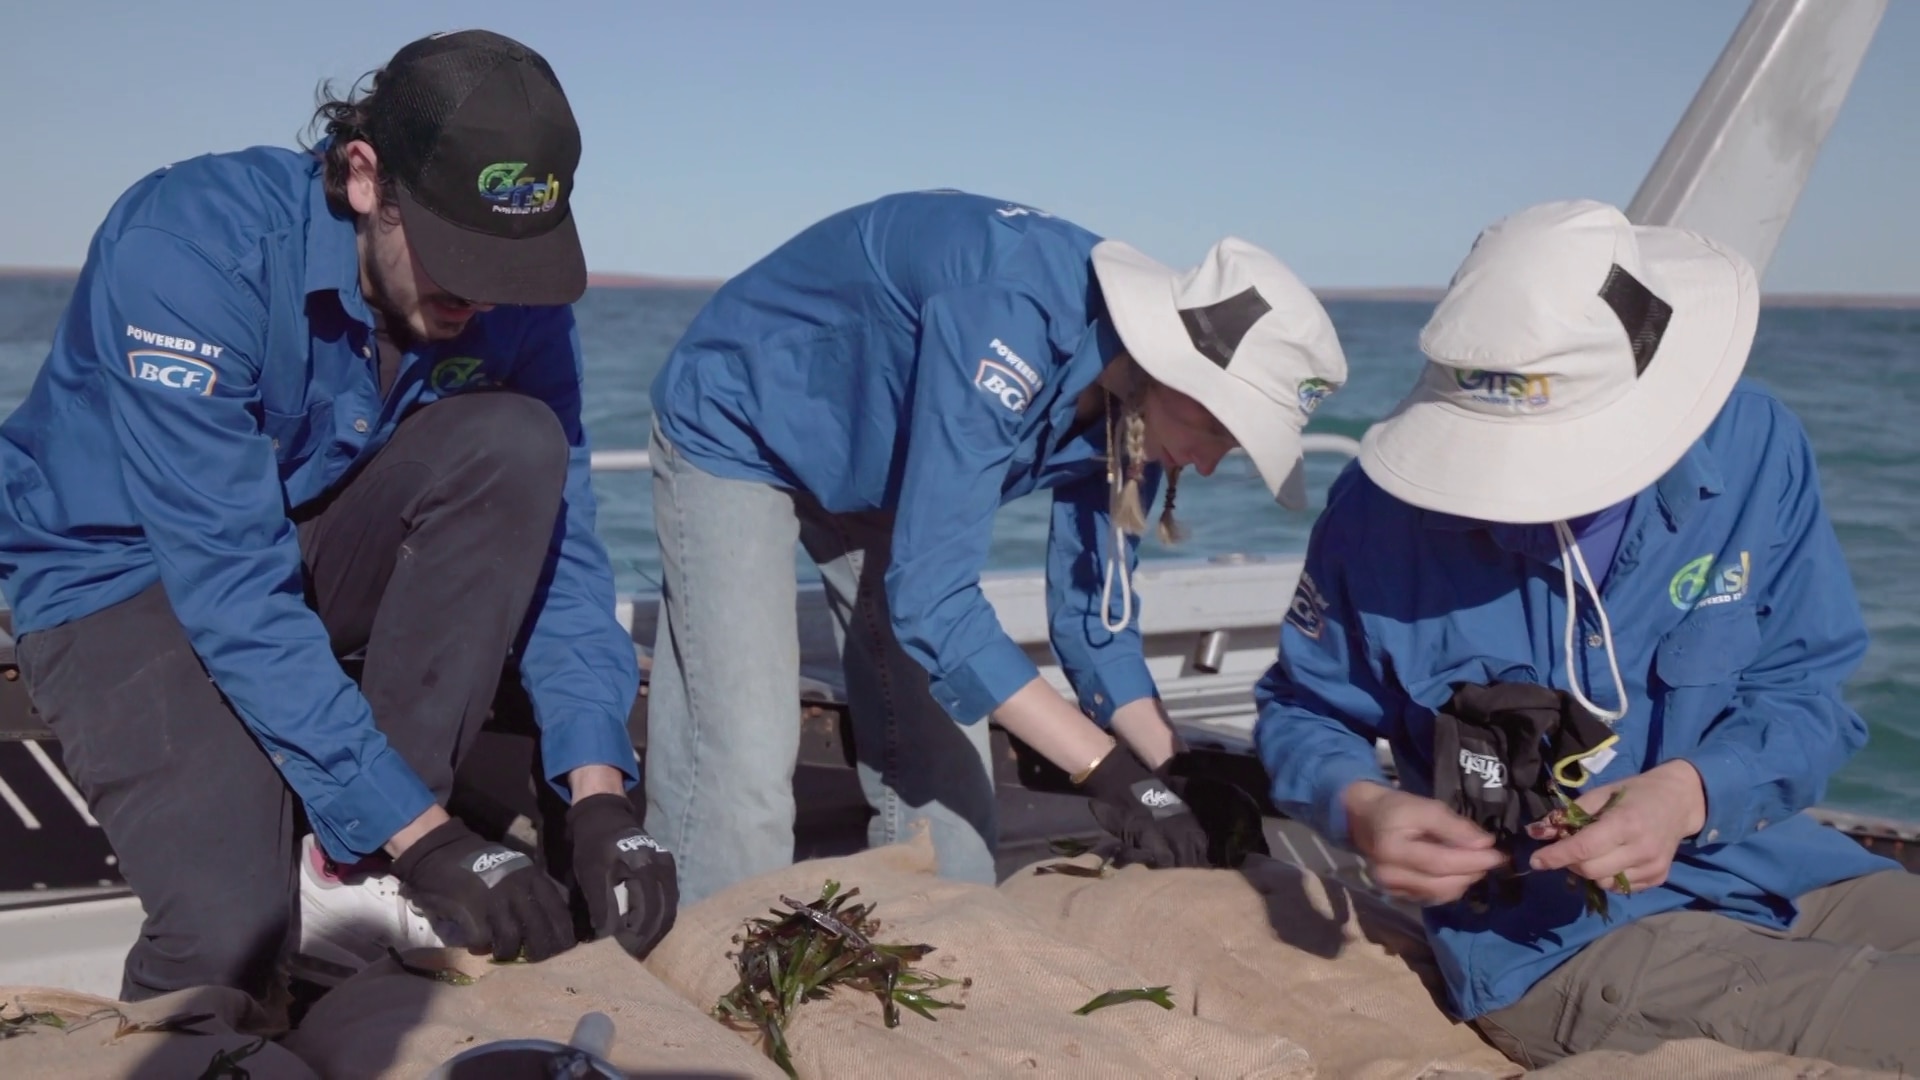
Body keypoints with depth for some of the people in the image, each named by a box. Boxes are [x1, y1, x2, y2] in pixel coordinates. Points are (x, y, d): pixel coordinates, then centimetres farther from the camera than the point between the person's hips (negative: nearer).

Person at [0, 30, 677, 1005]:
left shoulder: (509, 299, -14)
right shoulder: (190, 249, -30)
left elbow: (553, 539, -12)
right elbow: (232, 586, -34)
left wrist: (600, 795, -26)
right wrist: (424, 835, -36)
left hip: (314, 544, 5)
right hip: (129, 573, -5)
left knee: (516, 443, -25)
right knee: (231, 942, -27)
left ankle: (355, 871, -19)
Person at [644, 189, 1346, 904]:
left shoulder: (1134, 412, -14)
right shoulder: (1008, 323, -37)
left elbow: (1092, 609, -4)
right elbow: (930, 599, -39)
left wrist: (1181, 775, -15)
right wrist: (1110, 773, -37)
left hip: (878, 467, 7)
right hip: (736, 433, -7)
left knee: (943, 768, 2)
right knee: (739, 767, -17)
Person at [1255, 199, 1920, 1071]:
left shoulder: (1753, 450, -8)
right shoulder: (1385, 507, -14)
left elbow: (1807, 692, -3)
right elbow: (1303, 711, 1)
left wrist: (1689, 794, -23)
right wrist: (1359, 808, -22)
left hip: (1776, 867, 5)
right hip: (1554, 936, -4)